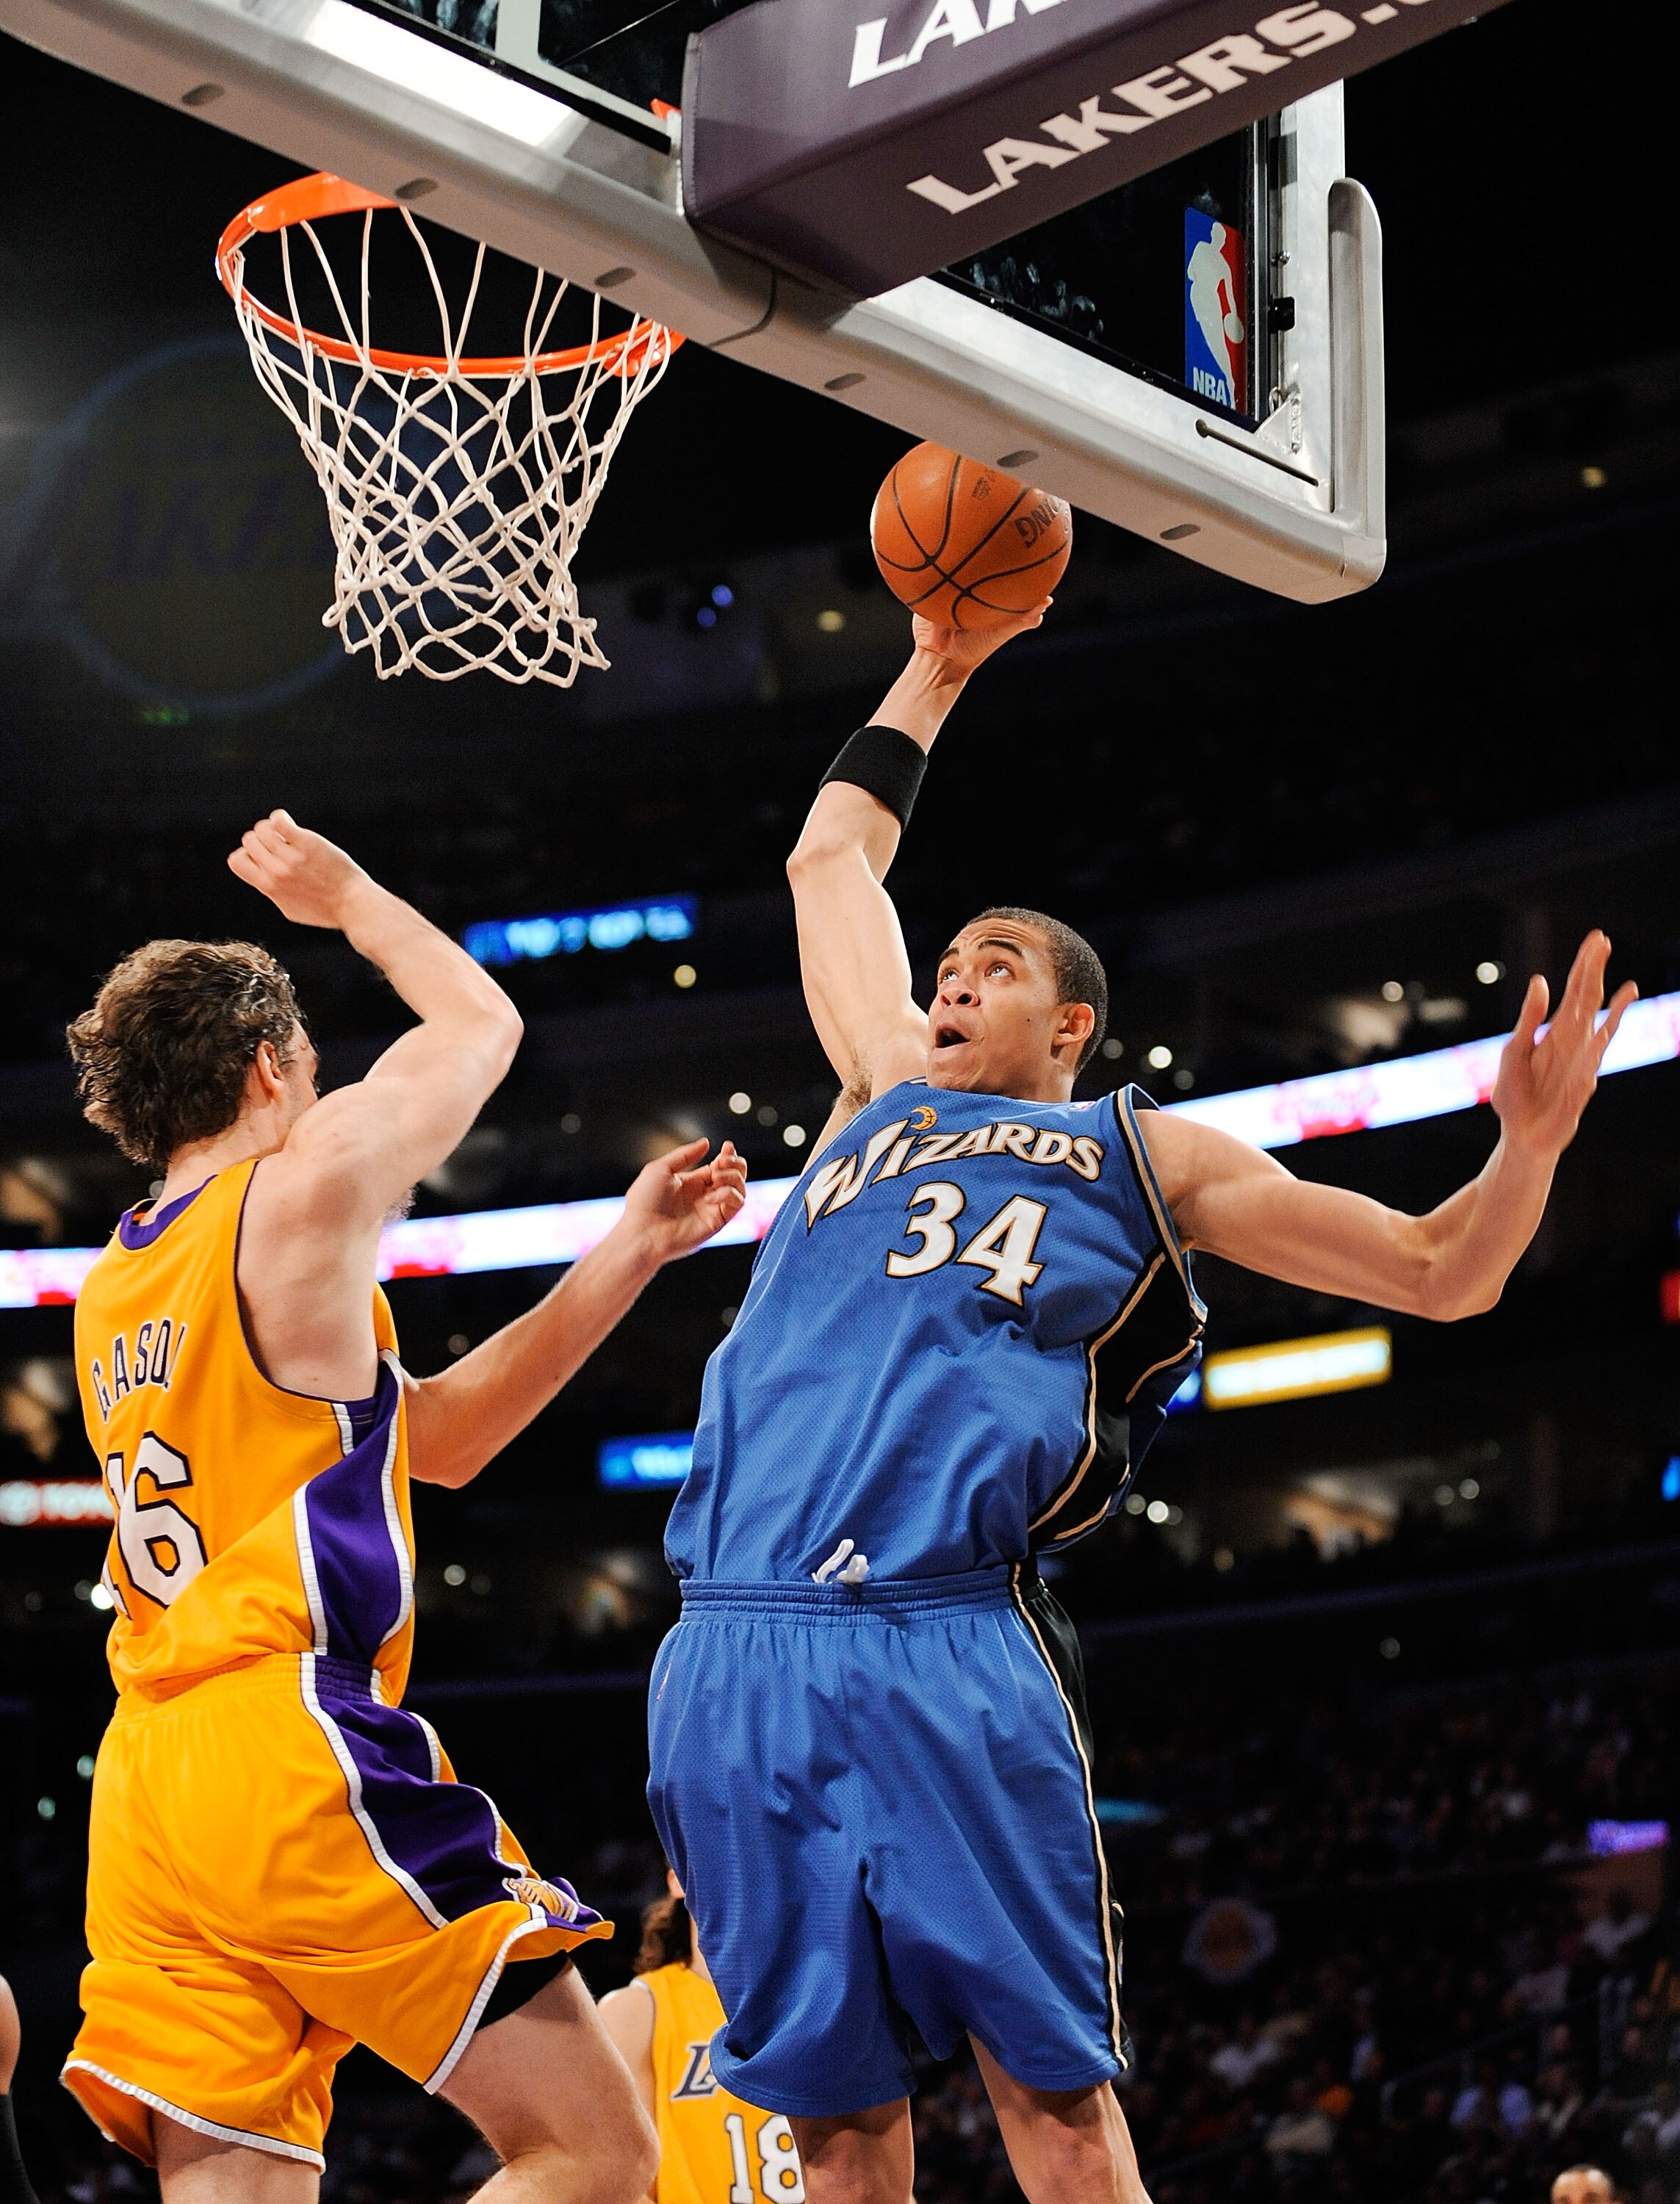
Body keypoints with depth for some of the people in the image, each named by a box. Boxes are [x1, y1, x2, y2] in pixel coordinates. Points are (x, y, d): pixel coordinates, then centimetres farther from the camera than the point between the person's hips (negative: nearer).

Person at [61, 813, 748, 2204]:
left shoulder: (111, 1297, 22)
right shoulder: (297, 1194, -2)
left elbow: (436, 1438, 26)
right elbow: (481, 1023, 17)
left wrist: (629, 1253, 26)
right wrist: (349, 901, 34)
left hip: (147, 1787, 8)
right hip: (295, 1752, -8)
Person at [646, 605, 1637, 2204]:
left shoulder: (1138, 1157, 19)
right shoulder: (887, 1096, 27)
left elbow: (1437, 1272, 17)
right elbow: (834, 855, 41)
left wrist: (1529, 1143, -2)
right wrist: (935, 673, 45)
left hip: (947, 1645, -3)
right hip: (733, 1652, 3)